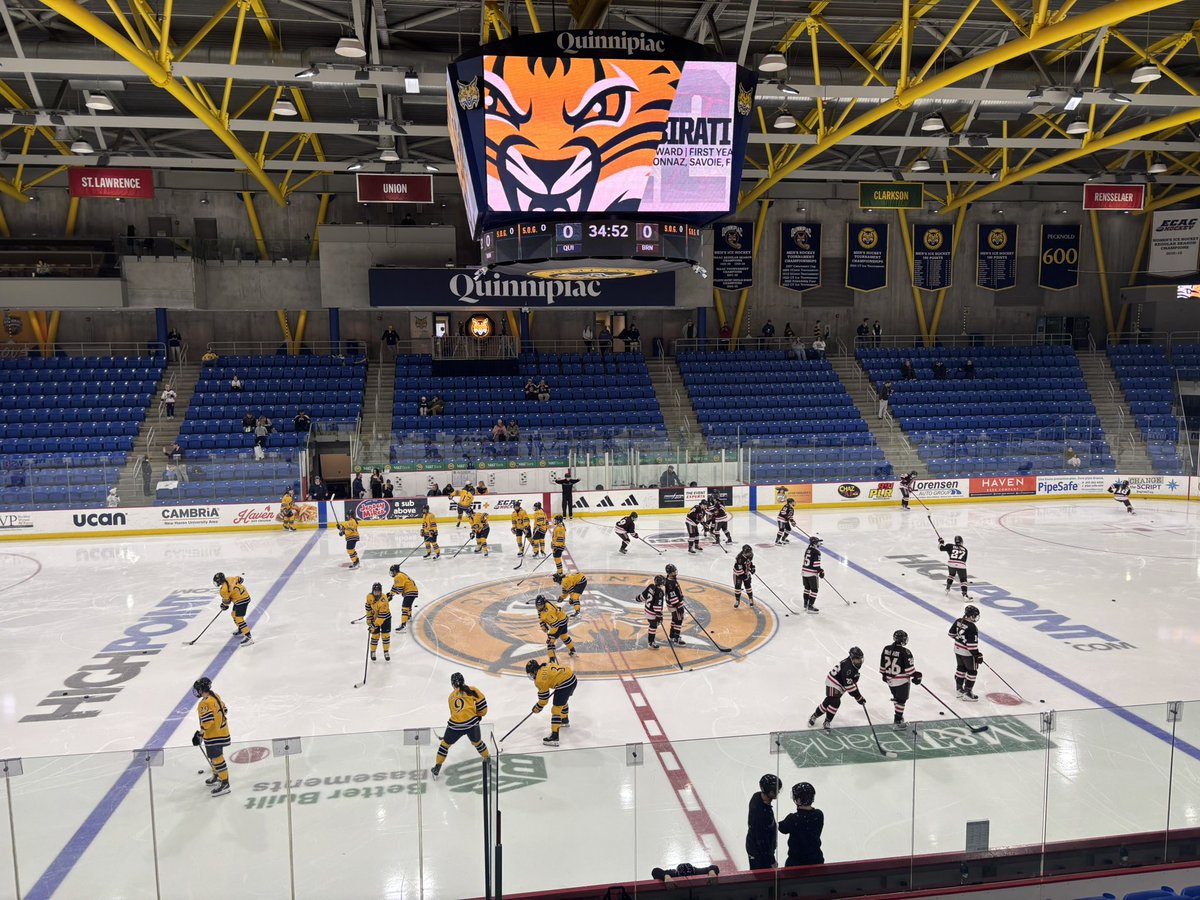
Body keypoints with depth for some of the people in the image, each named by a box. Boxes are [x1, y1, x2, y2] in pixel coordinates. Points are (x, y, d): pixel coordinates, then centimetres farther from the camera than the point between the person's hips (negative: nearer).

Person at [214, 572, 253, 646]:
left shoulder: (224, 590, -20)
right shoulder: (230, 579, 0)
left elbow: (226, 601, -6)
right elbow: (240, 579, 16)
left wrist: (224, 606, 17)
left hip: (242, 601, -10)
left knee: (239, 619, -14)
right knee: (234, 614, 27)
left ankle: (248, 637, -20)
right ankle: (241, 630, 46)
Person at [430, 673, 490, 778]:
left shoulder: (451, 697, 18)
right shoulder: (471, 689, 5)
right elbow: (481, 701, -1)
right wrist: (480, 714, 18)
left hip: (455, 725, 1)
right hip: (471, 722, -1)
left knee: (445, 744, 23)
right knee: (477, 742, 25)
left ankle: (437, 768, 27)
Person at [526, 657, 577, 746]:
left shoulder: (540, 679, -9)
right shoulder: (546, 665, 11)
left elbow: (543, 698, -1)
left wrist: (538, 707, 14)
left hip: (564, 685, -10)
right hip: (572, 678, 10)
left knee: (556, 709, -4)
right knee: (563, 701, 34)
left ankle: (554, 737, -7)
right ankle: (565, 721, 57)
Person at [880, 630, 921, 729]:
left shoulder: (886, 649, -1)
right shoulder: (905, 652, -20)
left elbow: (882, 664, 7)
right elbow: (909, 667, -19)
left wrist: (884, 674, 20)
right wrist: (915, 676, -5)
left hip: (890, 679, 6)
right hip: (902, 680, -6)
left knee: (896, 698, 24)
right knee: (901, 700, 3)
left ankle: (898, 716, 36)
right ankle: (897, 722, 3)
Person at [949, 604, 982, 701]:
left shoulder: (958, 621, -4)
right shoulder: (972, 628, -26)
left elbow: (951, 633, 9)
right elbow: (972, 644, -26)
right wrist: (977, 655, -17)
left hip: (957, 650, 8)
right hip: (967, 653, -8)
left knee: (961, 668, 23)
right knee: (972, 672, 9)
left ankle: (959, 689, 34)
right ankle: (967, 693, 14)